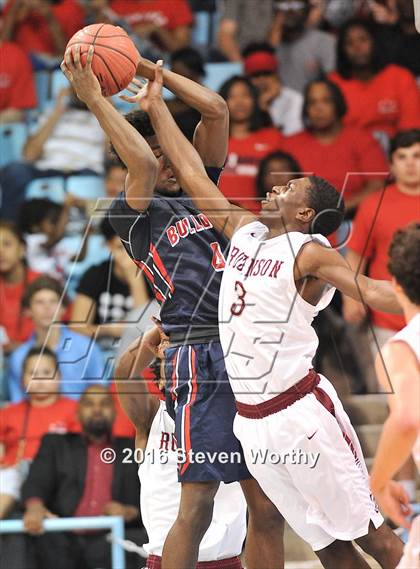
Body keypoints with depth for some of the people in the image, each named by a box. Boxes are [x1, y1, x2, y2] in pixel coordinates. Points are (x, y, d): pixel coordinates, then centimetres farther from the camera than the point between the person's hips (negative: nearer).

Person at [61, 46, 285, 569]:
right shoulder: (131, 213, 2)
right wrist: (94, 99, -12)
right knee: (198, 503, -11)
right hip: (205, 357, -7)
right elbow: (143, 164, -19)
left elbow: (215, 111, 16)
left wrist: (142, 68, 16)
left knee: (268, 508, 6)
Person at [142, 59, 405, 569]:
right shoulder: (244, 230, 11)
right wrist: (156, 108, 16)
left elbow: (369, 290, -21)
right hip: (252, 420, 6)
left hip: (300, 409, -6)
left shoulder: (310, 253, -8)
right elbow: (193, 174, 16)